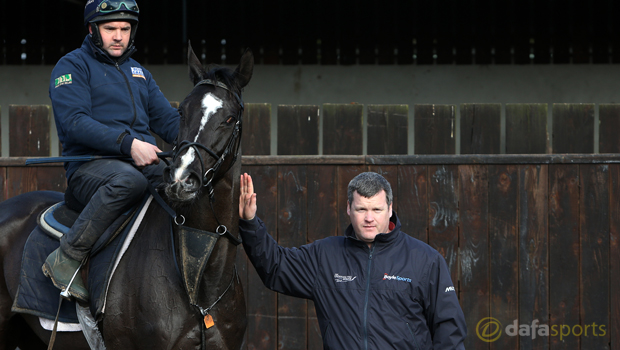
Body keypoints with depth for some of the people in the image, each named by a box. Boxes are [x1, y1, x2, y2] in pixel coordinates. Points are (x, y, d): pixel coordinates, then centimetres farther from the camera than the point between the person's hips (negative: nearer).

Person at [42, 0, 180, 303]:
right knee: (128, 178, -41)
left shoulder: (138, 73, 27)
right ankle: (66, 259, -33)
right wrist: (127, 143, -23)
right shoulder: (73, 66, 5)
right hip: (89, 166, -6)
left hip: (145, 162, 6)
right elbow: (74, 122, -11)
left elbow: (167, 119, 23)